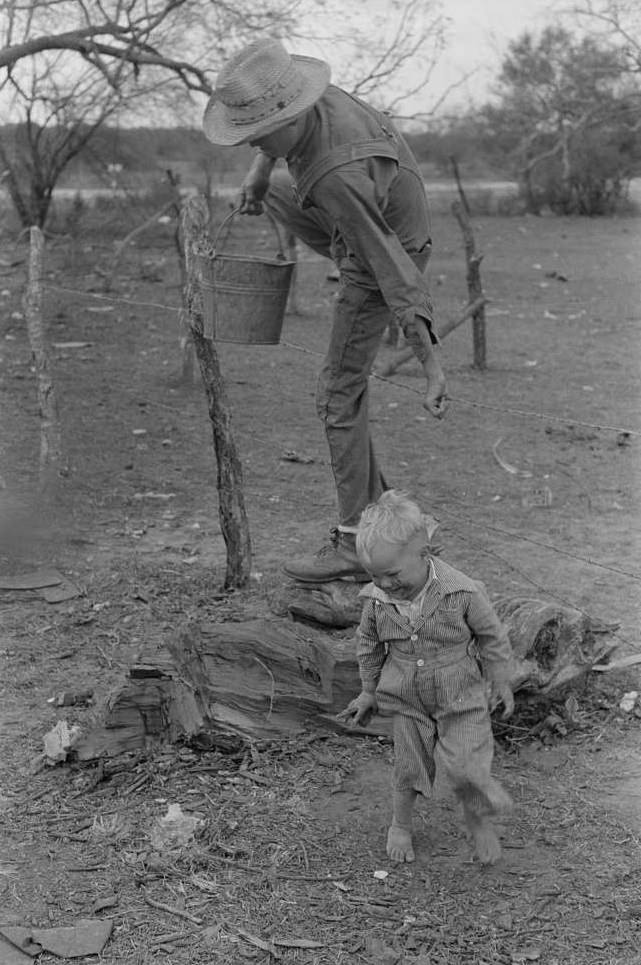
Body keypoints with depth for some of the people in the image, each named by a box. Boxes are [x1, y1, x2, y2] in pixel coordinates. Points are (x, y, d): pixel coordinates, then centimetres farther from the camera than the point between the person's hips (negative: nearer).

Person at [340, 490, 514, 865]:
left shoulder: (462, 593, -24)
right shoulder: (377, 599, -15)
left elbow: (492, 635, -8)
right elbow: (369, 645, 5)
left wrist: (500, 682, 1)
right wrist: (369, 692, 13)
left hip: (460, 697, -2)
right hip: (408, 701, 3)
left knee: (464, 767, -8)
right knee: (409, 769, 12)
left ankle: (478, 820, 22)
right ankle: (401, 826, 38)